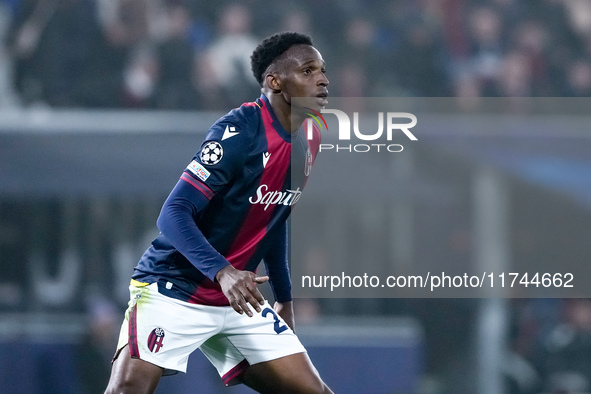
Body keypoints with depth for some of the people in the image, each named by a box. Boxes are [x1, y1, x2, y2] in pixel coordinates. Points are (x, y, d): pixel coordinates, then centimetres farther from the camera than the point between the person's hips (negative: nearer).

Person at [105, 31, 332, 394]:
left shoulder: (309, 138, 4)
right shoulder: (240, 130, -20)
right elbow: (174, 214, -24)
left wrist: (285, 297, 24)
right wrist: (222, 272, -37)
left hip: (240, 295, 8)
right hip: (174, 291, -8)